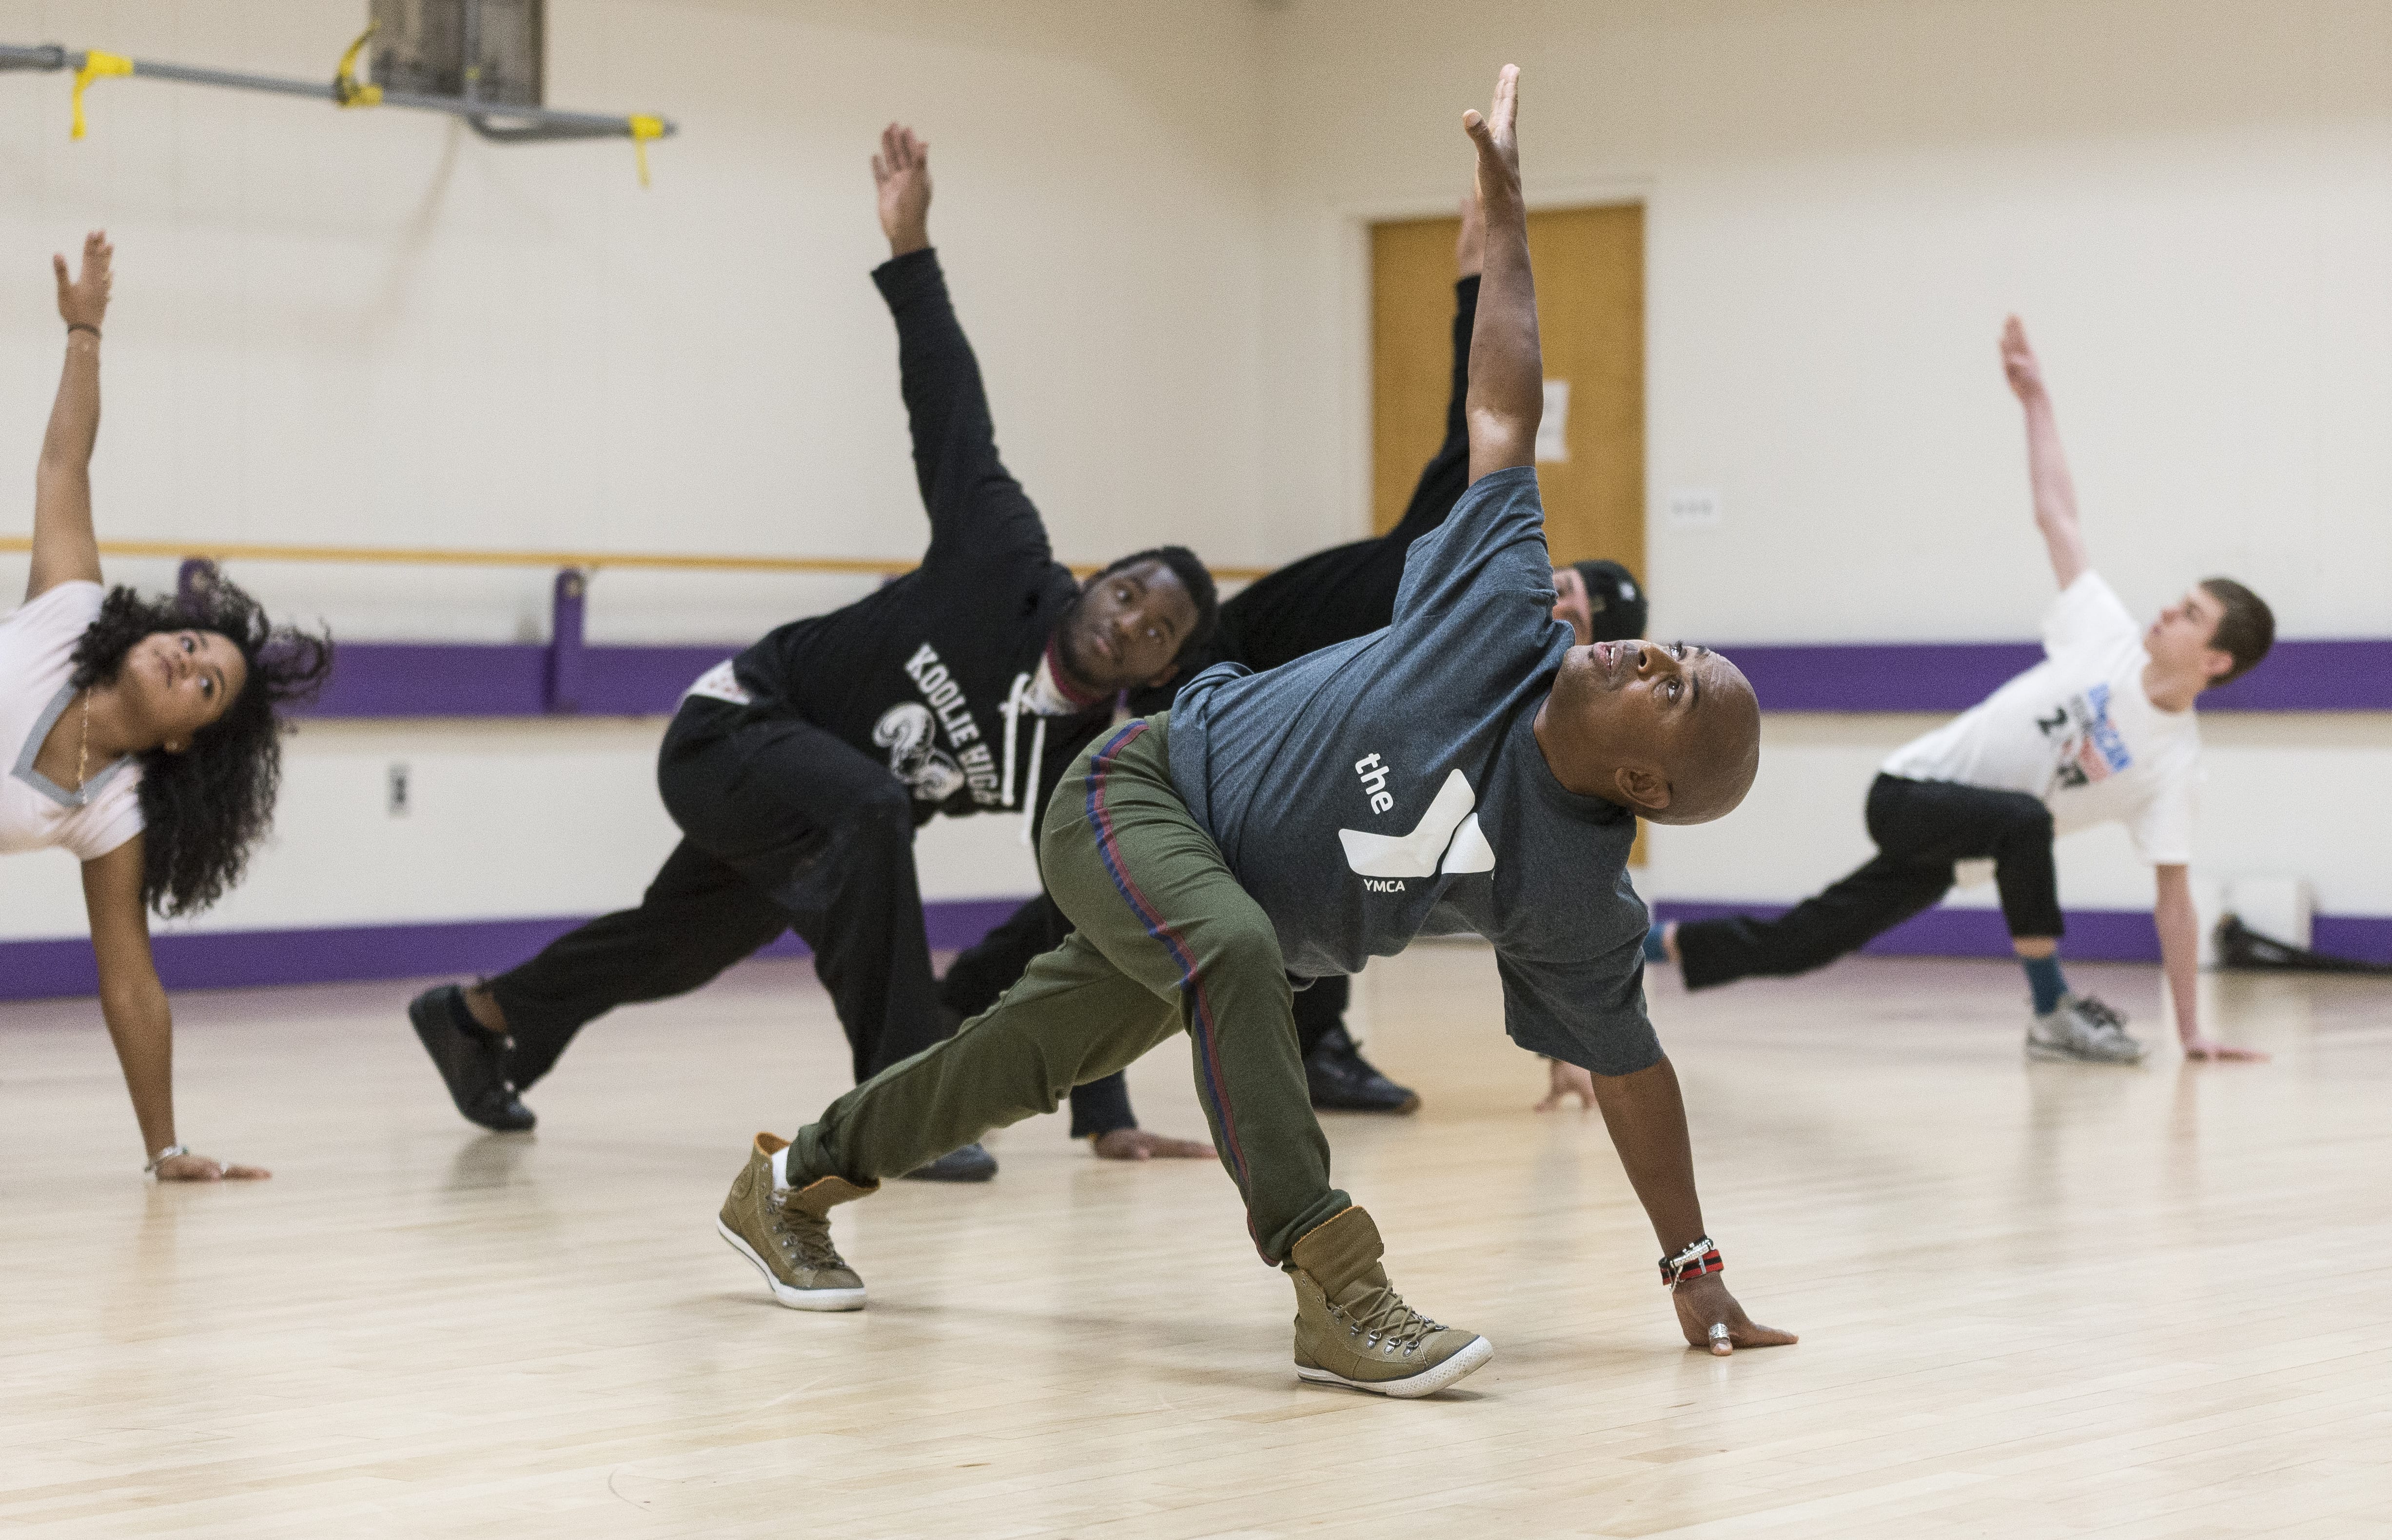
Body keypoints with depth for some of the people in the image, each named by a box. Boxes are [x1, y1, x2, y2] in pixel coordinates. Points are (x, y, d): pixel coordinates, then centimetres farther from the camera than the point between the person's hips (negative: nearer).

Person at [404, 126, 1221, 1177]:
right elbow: (953, 412, -18)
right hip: (735, 731, -7)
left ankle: (476, 1018, 53)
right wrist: (911, 251, -18)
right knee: (871, 812, -38)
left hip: (829, 813, 7)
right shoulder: (1006, 565, -24)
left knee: (685, 943, 25)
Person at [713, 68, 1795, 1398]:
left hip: (1228, 906, 3)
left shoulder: (1575, 889, -21)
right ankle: (1339, 1294, -34)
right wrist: (1506, 211, -5)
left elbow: (1631, 1064, -11)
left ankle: (796, 1184, 37)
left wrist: (1696, 1270, -11)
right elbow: (1506, 413, -12)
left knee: (1031, 1056, 14)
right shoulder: (1511, 620, -23)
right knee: (1236, 952, -33)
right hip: (1142, 790, -3)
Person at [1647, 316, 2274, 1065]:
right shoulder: (2111, 638, -8)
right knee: (2024, 821, -34)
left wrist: (2191, 1029, -12)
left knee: (1804, 942, 9)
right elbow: (2056, 516, -1)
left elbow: (2174, 898, -7)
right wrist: (2036, 399, 0)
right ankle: (2052, 1014, -23)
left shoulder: (2175, 763, -9)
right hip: (1911, 794, -2)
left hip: (1946, 847, 2)